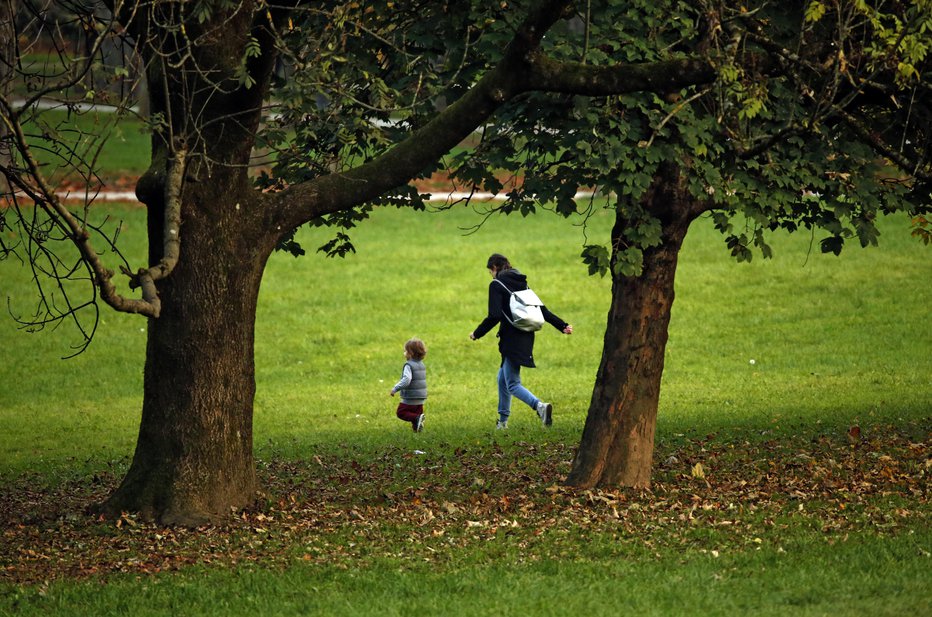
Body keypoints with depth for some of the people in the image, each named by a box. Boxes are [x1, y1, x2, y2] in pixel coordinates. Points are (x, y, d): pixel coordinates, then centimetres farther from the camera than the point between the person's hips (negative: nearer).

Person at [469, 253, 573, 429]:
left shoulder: (497, 285, -7)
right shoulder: (521, 283, 17)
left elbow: (494, 316, -16)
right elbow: (541, 309, 16)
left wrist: (477, 334, -6)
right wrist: (562, 326, 18)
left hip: (512, 340, -8)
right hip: (526, 337, 8)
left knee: (513, 385, -10)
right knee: (503, 378, 21)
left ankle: (540, 406, -33)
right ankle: (503, 420, 26)